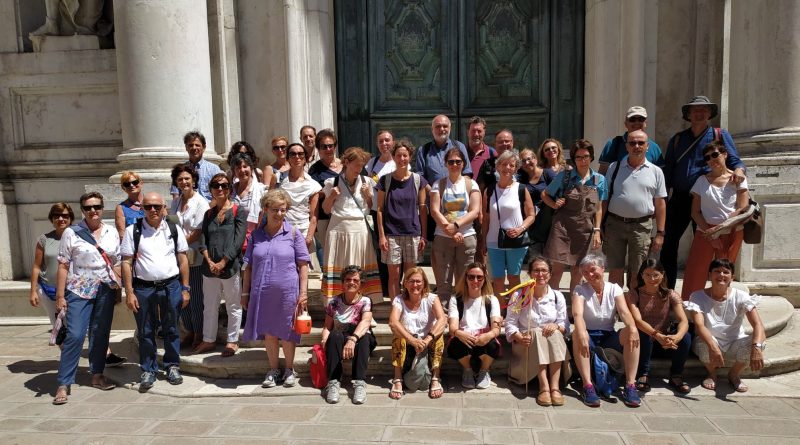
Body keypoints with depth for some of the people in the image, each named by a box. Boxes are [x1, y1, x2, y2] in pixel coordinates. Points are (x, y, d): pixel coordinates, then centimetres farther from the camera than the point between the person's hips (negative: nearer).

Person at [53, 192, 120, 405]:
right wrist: (60, 295, -6)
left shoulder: (112, 232, 7)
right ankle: (63, 384, 1)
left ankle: (97, 375, 23)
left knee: (101, 334, 10)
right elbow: (63, 266, -3)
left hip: (106, 290, 3)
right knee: (75, 336, -8)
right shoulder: (71, 233, -2)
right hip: (80, 290, -3)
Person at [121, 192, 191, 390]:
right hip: (143, 288, -1)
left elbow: (183, 260, 6)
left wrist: (185, 288, 2)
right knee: (145, 332, 9)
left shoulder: (174, 230, 4)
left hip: (171, 286, 1)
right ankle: (148, 370, 23)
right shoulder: (133, 231, -1)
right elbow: (126, 263, -2)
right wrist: (129, 293, -7)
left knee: (171, 329, 11)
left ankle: (172, 366, 26)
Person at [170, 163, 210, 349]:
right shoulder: (175, 203, 12)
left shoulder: (201, 203, -7)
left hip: (194, 258, -6)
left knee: (195, 297, 2)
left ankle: (199, 334, 16)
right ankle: (189, 331, 27)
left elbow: (198, 232, -12)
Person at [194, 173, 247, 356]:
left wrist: (222, 263, -15)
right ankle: (208, 340, 26)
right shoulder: (209, 214, 13)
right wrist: (210, 262, -9)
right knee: (209, 306, 14)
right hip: (210, 268, 5)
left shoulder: (238, 212, -2)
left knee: (233, 306, 5)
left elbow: (237, 241, -11)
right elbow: (203, 240, 6)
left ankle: (232, 341, 16)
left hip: (231, 267, -5)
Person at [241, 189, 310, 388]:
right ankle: (273, 370, 29)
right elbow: (248, 266, 10)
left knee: (287, 332, 9)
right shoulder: (257, 235, 5)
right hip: (262, 293, 2)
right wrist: (245, 292, 8)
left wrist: (303, 293, -7)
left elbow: (303, 265, -2)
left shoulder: (293, 233, -2)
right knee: (268, 332, 12)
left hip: (287, 292, -2)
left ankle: (289, 370, 28)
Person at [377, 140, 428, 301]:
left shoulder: (418, 180, 3)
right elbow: (380, 209, 2)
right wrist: (381, 235, -5)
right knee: (394, 274, 3)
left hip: (413, 233, 1)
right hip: (391, 234, -1)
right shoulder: (385, 180, 2)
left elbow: (423, 208, 5)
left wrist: (423, 235, 1)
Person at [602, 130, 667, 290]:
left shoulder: (656, 171, 5)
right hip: (615, 223, 0)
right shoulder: (615, 168, 5)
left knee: (637, 274, 7)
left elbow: (660, 204, 5)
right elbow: (605, 198, 5)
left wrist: (660, 233, 0)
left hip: (642, 226, 0)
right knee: (615, 271, 7)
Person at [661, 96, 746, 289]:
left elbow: (733, 159, 0)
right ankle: (666, 290, 7)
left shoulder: (720, 135, 7)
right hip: (679, 198, 2)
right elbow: (667, 170, 13)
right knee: (668, 243, -2)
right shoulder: (677, 139, 14)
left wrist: (739, 169, -24)